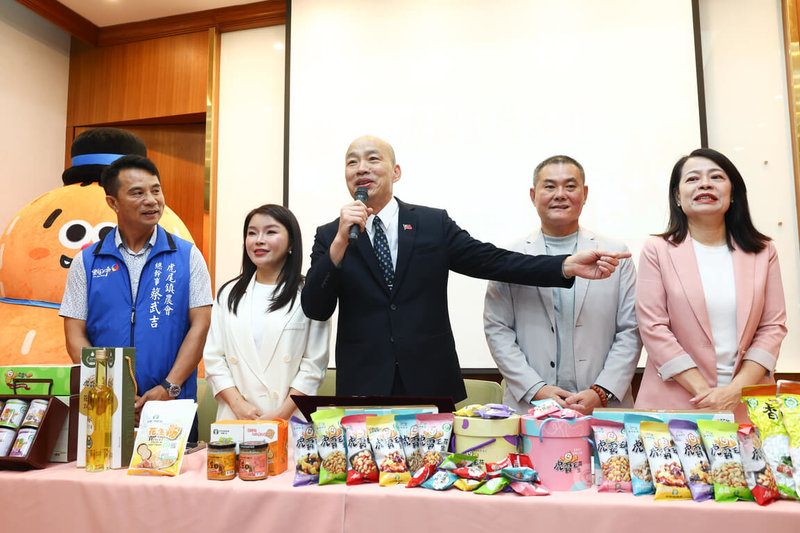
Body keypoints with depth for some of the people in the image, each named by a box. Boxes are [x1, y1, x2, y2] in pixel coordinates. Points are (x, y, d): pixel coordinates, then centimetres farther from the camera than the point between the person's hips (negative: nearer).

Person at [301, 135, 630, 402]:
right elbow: (315, 310, -6)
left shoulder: (434, 224, 4)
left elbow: (493, 261, -1)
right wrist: (341, 241, -18)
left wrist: (567, 266, -11)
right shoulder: (329, 236, 4)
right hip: (364, 390, 0)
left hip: (431, 386, 0)